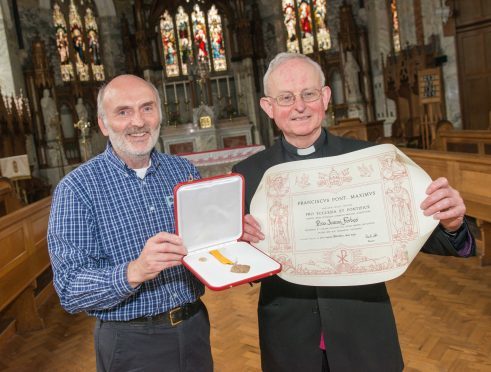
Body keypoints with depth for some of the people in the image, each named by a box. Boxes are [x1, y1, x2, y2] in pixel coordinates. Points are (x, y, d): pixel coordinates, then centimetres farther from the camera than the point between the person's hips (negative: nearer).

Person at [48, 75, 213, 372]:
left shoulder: (184, 170, 0)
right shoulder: (76, 188, -12)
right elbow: (70, 290, -16)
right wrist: (134, 273, -33)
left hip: (195, 328, 4)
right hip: (131, 345, -4)